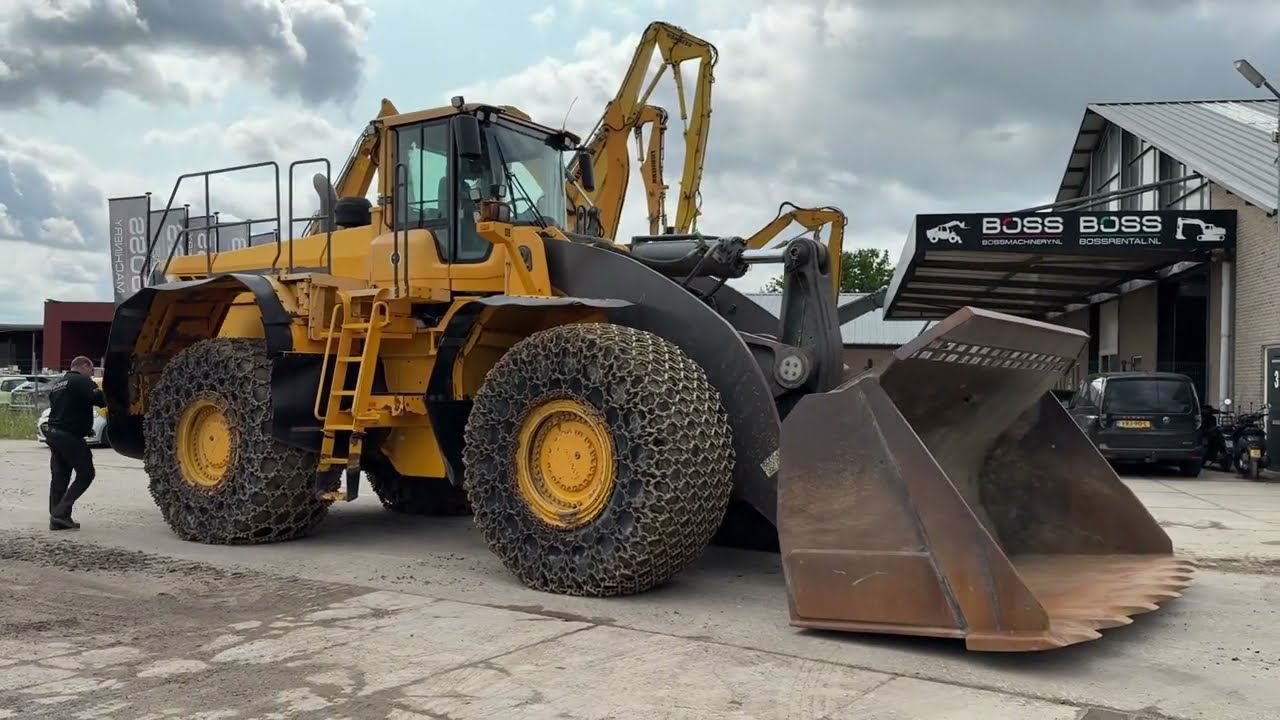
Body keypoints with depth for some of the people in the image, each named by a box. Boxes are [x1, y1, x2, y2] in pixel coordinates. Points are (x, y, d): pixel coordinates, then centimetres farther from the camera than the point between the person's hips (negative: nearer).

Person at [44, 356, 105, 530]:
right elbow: (99, 399, -20)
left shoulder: (56, 384, 20)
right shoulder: (82, 381, -8)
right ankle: (61, 513, -10)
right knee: (85, 474, -2)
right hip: (70, 436, -9)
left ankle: (56, 518, 11)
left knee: (59, 477, 11)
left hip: (53, 433, 9)